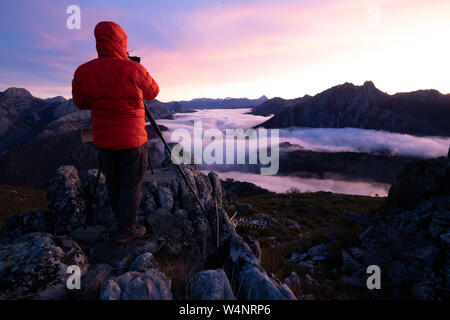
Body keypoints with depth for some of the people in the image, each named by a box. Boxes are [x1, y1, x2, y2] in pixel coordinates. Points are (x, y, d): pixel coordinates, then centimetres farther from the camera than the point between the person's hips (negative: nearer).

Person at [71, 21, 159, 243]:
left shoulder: (83, 72, -3)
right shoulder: (133, 70, -15)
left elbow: (81, 103, 11)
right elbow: (153, 92, 3)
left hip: (103, 139, 5)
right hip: (132, 139, -5)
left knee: (113, 182, 19)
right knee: (132, 184, 7)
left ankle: (121, 218, 38)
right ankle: (126, 230, 15)